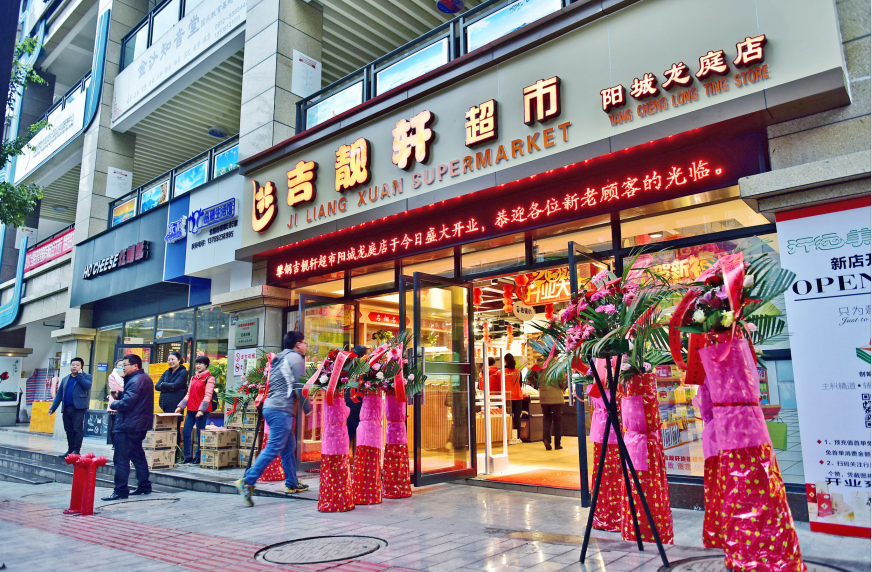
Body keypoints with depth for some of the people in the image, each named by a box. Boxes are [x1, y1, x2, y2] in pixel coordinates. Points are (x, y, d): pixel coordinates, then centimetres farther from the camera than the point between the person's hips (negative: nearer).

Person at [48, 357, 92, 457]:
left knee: (78, 429, -7)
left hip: (78, 408, -6)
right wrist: (53, 408, 10)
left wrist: (79, 375, -9)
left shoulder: (86, 377, 6)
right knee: (69, 430, 10)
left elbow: (87, 385, -16)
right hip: (66, 408, 6)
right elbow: (59, 395, 18)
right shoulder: (65, 379, 21)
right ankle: (70, 449, 18)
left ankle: (76, 450, -5)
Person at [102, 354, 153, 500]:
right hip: (141, 425, 11)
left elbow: (127, 403, -24)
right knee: (138, 456, 18)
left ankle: (120, 491, -2)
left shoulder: (136, 381, -18)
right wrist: (119, 394, 2)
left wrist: (113, 404, -5)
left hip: (128, 426, -11)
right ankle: (144, 486, 24)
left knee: (121, 458, -5)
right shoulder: (146, 379, 15)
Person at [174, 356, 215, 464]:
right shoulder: (193, 378, 18)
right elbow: (188, 393, 20)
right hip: (191, 409, 7)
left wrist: (201, 409, -19)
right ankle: (187, 457, 13)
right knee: (186, 432, 5)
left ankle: (198, 457, 7)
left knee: (200, 433, -2)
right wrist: (181, 406, 11)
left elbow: (208, 395, -11)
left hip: (202, 411, -7)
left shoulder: (209, 378, -4)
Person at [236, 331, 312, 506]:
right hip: (281, 409, -10)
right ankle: (247, 481, -16)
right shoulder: (295, 357, -5)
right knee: (274, 448, -11)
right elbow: (299, 385, -11)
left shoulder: (279, 359, 23)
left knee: (289, 446, 15)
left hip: (271, 406, 10)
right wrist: (307, 408, -3)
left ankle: (292, 484, 21)